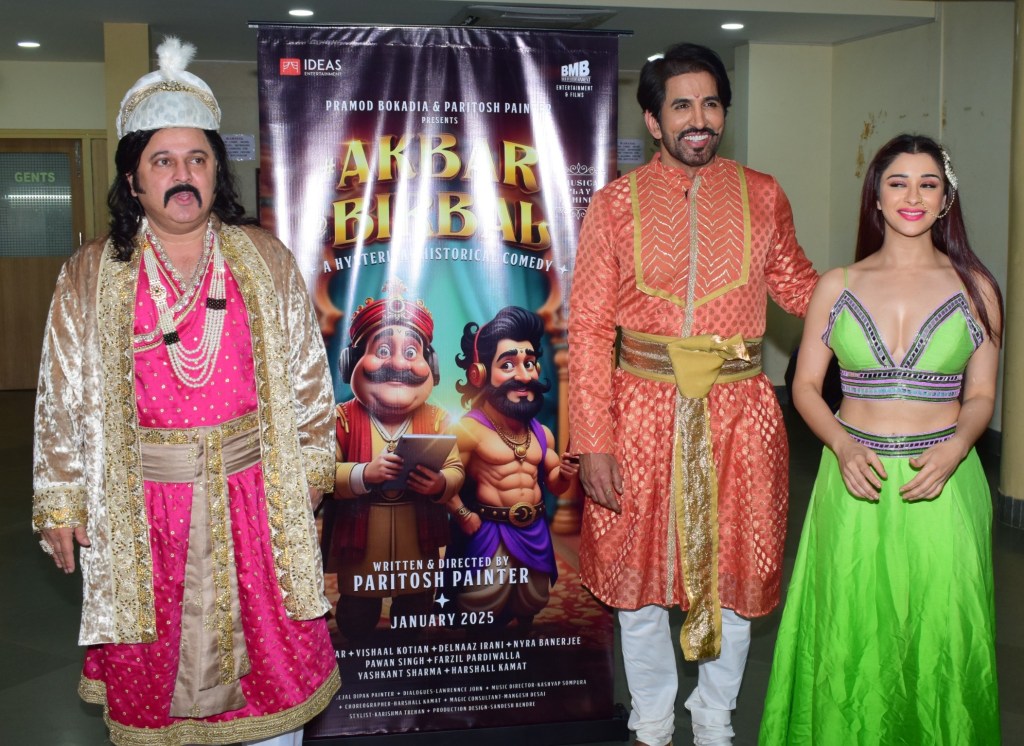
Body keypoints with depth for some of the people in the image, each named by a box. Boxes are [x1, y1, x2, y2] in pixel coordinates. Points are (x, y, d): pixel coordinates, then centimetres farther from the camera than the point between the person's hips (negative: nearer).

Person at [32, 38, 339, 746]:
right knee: (152, 675, 11)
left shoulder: (267, 260, 2)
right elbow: (63, 400, 4)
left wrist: (312, 463, 9)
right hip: (141, 507, 0)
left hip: (255, 496, 1)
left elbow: (306, 371, 8)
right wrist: (61, 501, 5)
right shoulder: (90, 276, 0)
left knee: (274, 660, 9)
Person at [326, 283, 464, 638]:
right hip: (360, 545, -2)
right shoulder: (344, 419, -7)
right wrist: (365, 474, -30)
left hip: (418, 542, 2)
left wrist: (441, 483, -28)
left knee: (416, 613, 19)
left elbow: (457, 469, -6)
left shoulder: (437, 419, -2)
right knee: (357, 623, 15)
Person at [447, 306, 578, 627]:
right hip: (489, 532, -6)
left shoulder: (542, 433, 8)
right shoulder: (469, 429, -14)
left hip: (534, 531, 6)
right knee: (480, 616, 1)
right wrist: (464, 516, -27)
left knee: (531, 606, 20)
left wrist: (564, 474, -3)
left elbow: (553, 484, 17)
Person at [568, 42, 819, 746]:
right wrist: (594, 441, -11)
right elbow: (589, 328, -5)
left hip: (737, 414, 1)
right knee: (641, 572, 11)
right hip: (643, 411, -1)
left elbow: (795, 283, 17)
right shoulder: (616, 204, -2)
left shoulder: (761, 195, 4)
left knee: (734, 568, 12)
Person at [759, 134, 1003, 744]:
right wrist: (843, 445, -12)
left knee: (940, 636, 2)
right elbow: (806, 386, 5)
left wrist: (952, 449, -14)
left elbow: (981, 395, 5)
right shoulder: (838, 286, 4)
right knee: (851, 634, 6)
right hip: (857, 485, 1)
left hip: (942, 485, 0)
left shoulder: (974, 287, 3)